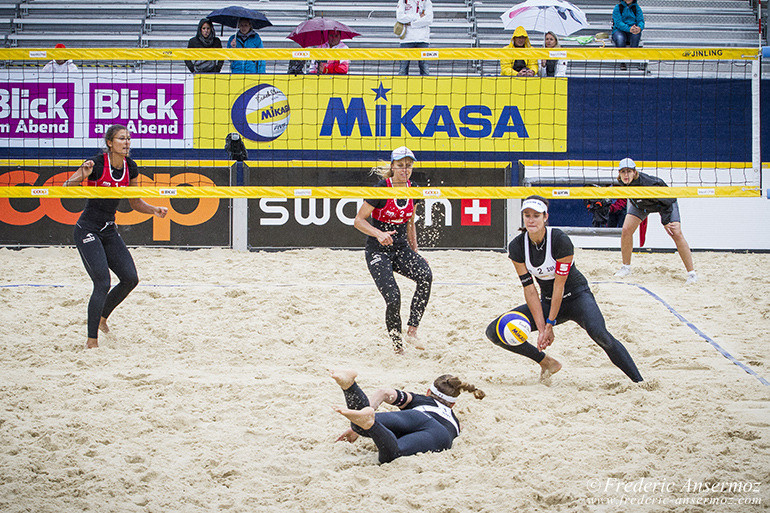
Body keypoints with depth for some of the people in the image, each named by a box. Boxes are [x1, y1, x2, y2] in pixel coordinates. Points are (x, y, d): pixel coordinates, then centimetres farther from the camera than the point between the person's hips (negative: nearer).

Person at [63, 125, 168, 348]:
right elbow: (65, 188, -17)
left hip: (109, 230, 7)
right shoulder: (97, 164, -17)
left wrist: (154, 210, -4)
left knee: (130, 278, -1)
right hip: (87, 230, -7)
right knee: (102, 283, -16)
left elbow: (135, 202, 13)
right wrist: (82, 175, -35)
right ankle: (91, 340, -7)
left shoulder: (130, 167, 2)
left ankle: (102, 317, 24)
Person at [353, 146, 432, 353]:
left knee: (425, 275, -26)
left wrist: (415, 253, 12)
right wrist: (379, 234, -27)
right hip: (378, 251, -5)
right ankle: (397, 344, 2)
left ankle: (412, 330, -20)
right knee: (393, 298, -21)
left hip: (401, 248, 5)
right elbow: (358, 220, -11)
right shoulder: (381, 189, -13)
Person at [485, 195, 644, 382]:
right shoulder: (516, 247, -12)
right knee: (495, 332, -8)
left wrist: (550, 324, -19)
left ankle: (639, 383, -30)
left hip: (577, 296, -5)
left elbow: (559, 286, -20)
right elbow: (529, 289, -10)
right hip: (547, 302, 5)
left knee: (598, 332, -36)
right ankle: (547, 362, 9)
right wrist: (541, 328, -16)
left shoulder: (560, 240, -24)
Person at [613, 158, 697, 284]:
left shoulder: (647, 183, -41)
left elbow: (666, 202, -29)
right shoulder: (622, 182, -24)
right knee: (626, 230, -10)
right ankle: (626, 267, 7)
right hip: (640, 203, 5)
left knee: (676, 234, -18)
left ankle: (692, 273, -13)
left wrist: (665, 222, -26)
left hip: (665, 201, -5)